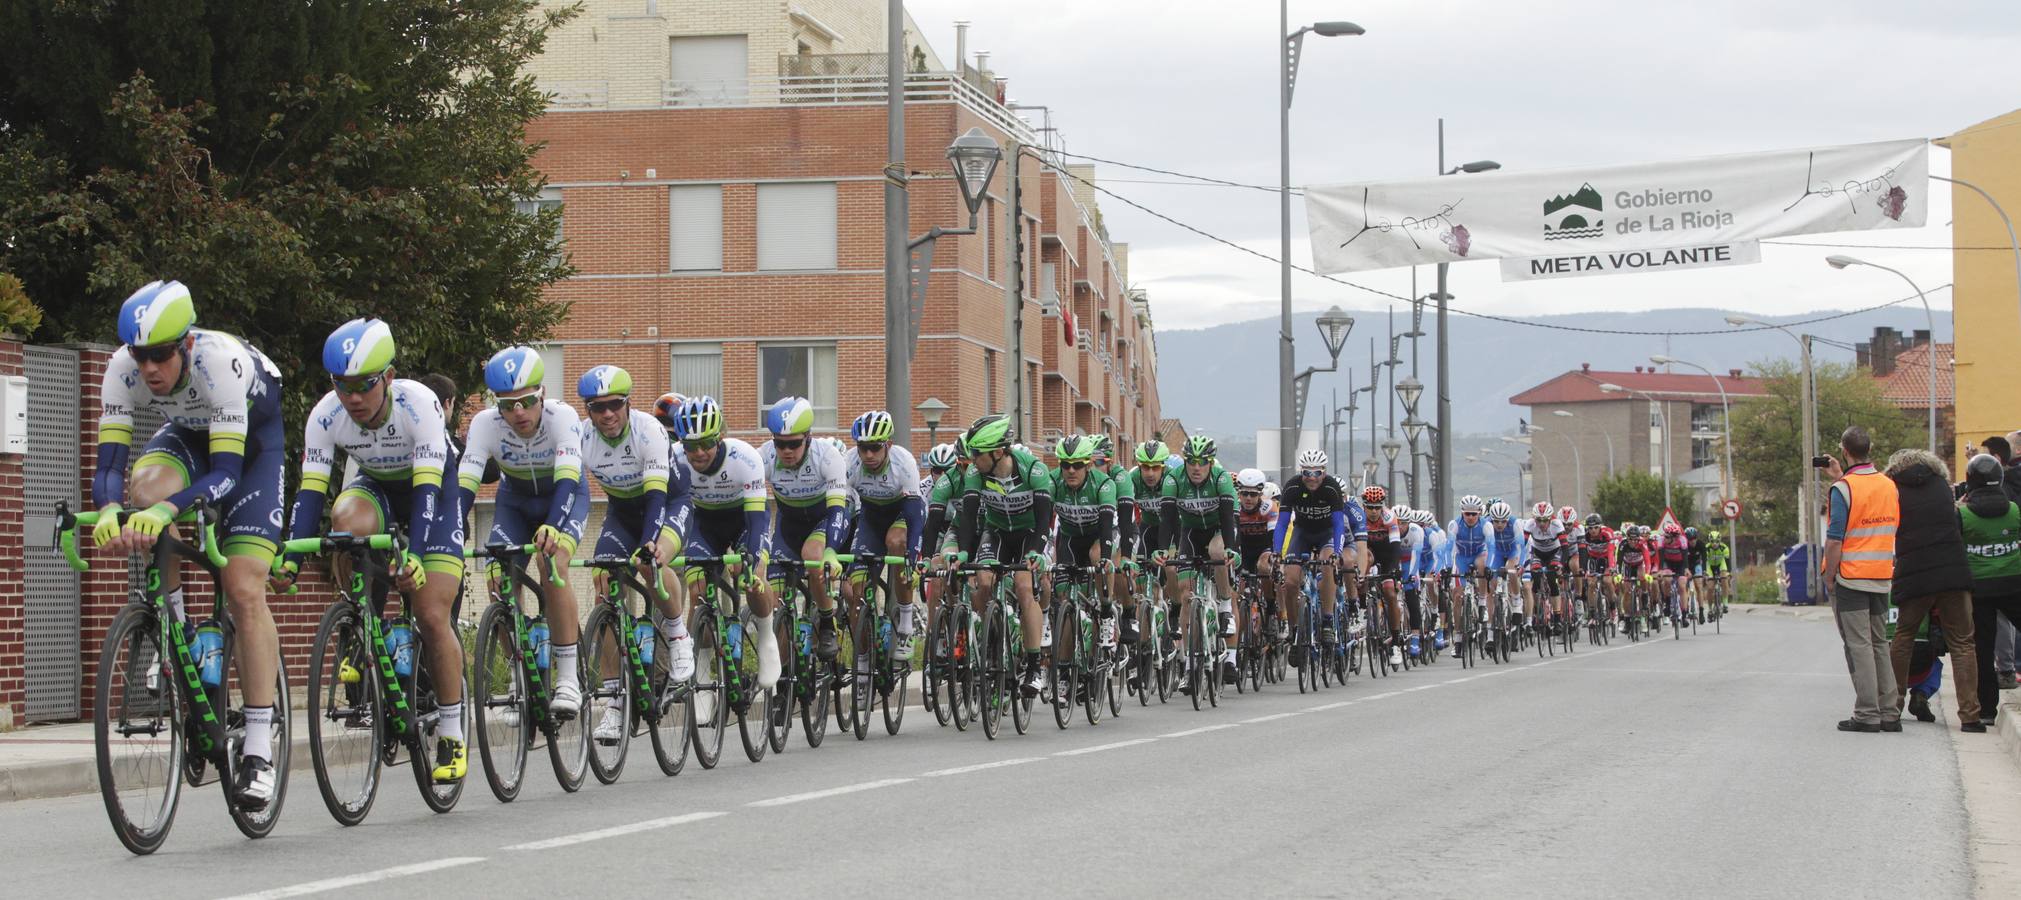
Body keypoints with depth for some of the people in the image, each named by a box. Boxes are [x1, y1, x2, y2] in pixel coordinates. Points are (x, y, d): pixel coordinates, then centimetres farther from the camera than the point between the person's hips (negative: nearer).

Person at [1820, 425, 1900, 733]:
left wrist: (1829, 576, -6)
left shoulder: (1843, 488, -13)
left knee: (1859, 645, -4)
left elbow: (1835, 540, -16)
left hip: (1851, 578, -6)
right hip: (1882, 579, 6)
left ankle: (1867, 714, -6)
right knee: (1879, 643, 13)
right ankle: (1889, 713, 12)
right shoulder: (1889, 486, 6)